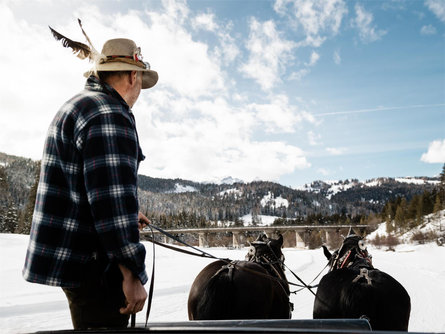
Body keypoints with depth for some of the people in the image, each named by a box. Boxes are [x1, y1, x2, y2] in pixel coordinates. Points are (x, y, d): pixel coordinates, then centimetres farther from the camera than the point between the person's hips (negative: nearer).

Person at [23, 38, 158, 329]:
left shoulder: (77, 107, 17)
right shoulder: (109, 115, -18)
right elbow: (112, 194, -26)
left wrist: (127, 213, 36)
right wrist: (132, 273, -23)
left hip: (69, 256, 11)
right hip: (91, 264, -11)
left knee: (103, 324, 23)